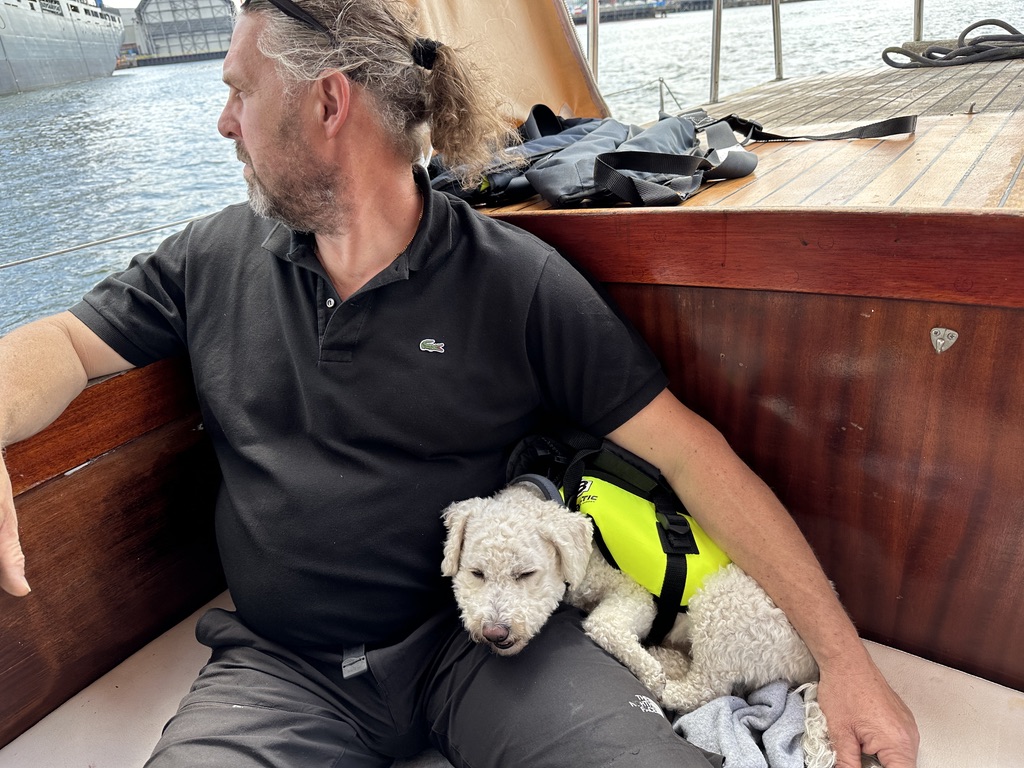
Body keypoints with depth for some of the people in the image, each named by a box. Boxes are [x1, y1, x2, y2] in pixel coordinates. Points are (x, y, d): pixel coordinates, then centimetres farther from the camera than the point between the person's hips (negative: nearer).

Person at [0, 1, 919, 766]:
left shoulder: (518, 280, -9)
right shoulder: (213, 260, 4)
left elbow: (687, 450, -9)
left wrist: (843, 654, -10)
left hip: (480, 638, -2)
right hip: (280, 666, 3)